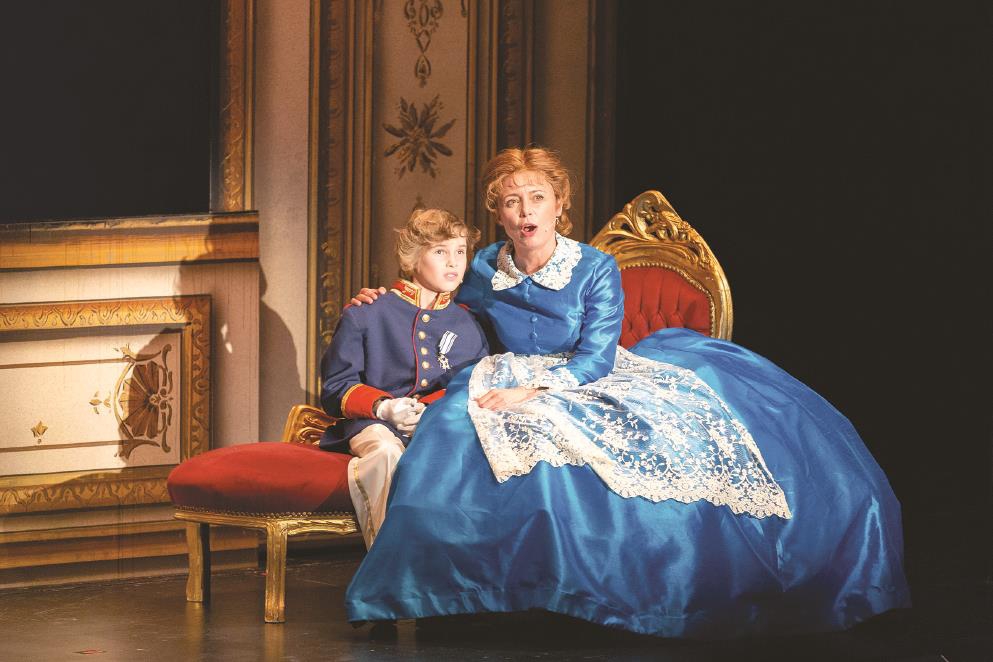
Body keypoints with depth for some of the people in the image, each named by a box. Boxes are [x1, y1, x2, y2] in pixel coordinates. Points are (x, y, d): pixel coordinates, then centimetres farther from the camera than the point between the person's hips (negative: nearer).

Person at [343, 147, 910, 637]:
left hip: (597, 383, -1)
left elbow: (593, 358, -15)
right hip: (519, 387, 1)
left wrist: (533, 391, -27)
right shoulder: (484, 273, 1)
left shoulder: (597, 271, -7)